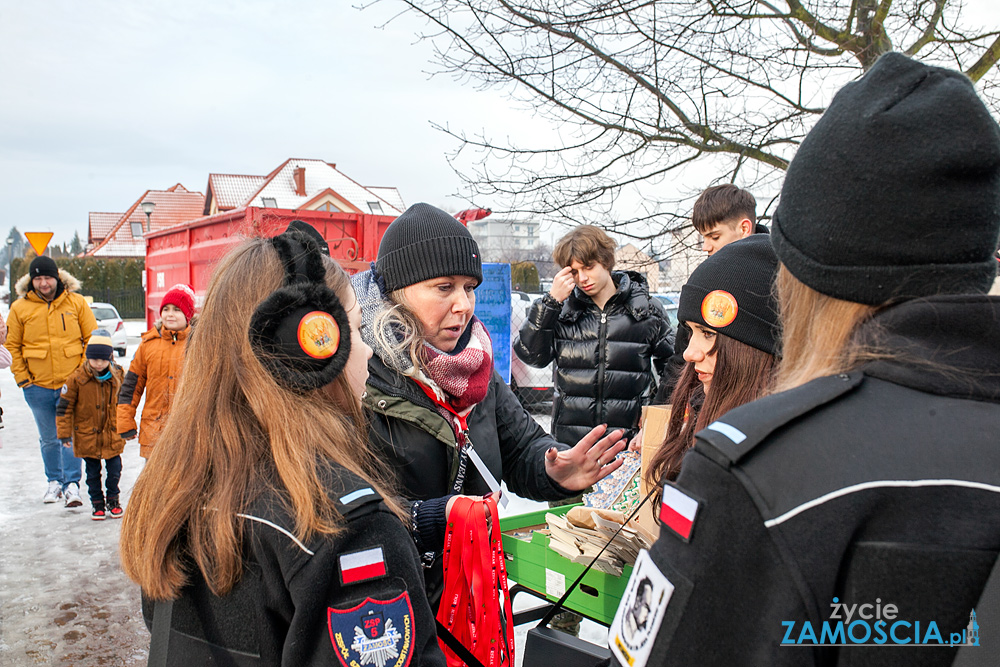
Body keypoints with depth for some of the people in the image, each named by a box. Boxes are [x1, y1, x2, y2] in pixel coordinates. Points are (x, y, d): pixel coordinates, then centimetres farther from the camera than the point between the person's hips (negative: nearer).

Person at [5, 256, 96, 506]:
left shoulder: (76, 303, 0)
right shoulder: (20, 308, 1)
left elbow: (92, 339, 3)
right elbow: (12, 346, 8)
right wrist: (22, 378, 1)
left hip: (73, 384, -2)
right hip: (38, 387, 2)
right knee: (49, 438, 13)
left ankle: (72, 484, 1)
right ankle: (54, 481, 28)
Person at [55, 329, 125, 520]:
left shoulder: (118, 375, -4)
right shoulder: (77, 378, -12)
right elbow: (64, 407, -6)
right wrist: (64, 433, -7)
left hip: (113, 435, 1)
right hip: (87, 436, -1)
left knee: (114, 470, 7)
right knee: (93, 472, 10)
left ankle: (112, 500, 26)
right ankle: (97, 502, 26)